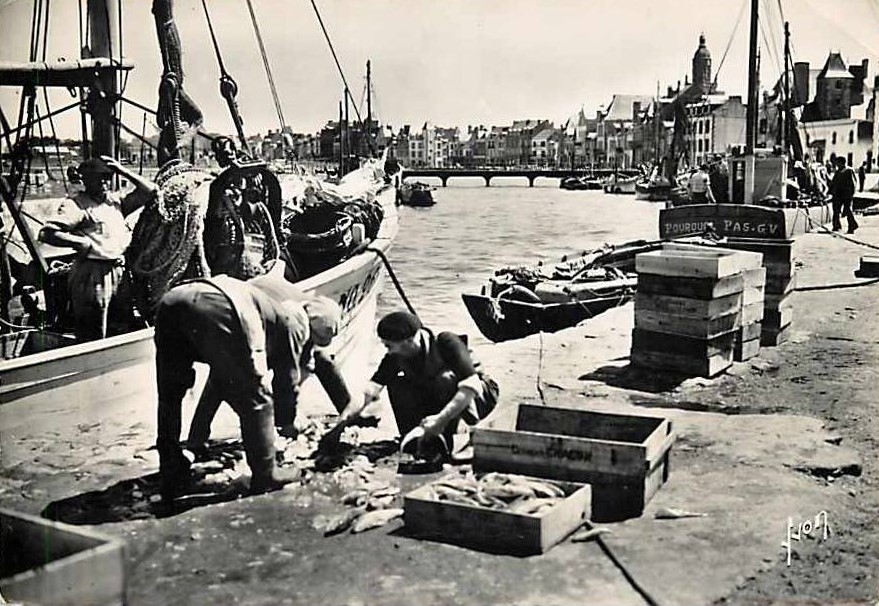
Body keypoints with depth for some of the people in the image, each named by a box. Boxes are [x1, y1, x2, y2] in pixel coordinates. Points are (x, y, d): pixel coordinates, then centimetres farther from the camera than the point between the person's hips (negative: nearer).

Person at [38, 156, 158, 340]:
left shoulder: (115, 201, 14)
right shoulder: (76, 204, -7)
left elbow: (151, 190, 14)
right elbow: (46, 233, -18)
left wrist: (122, 171, 7)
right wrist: (83, 243, -15)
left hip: (119, 274, 7)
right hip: (92, 276, -7)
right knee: (93, 341, -4)